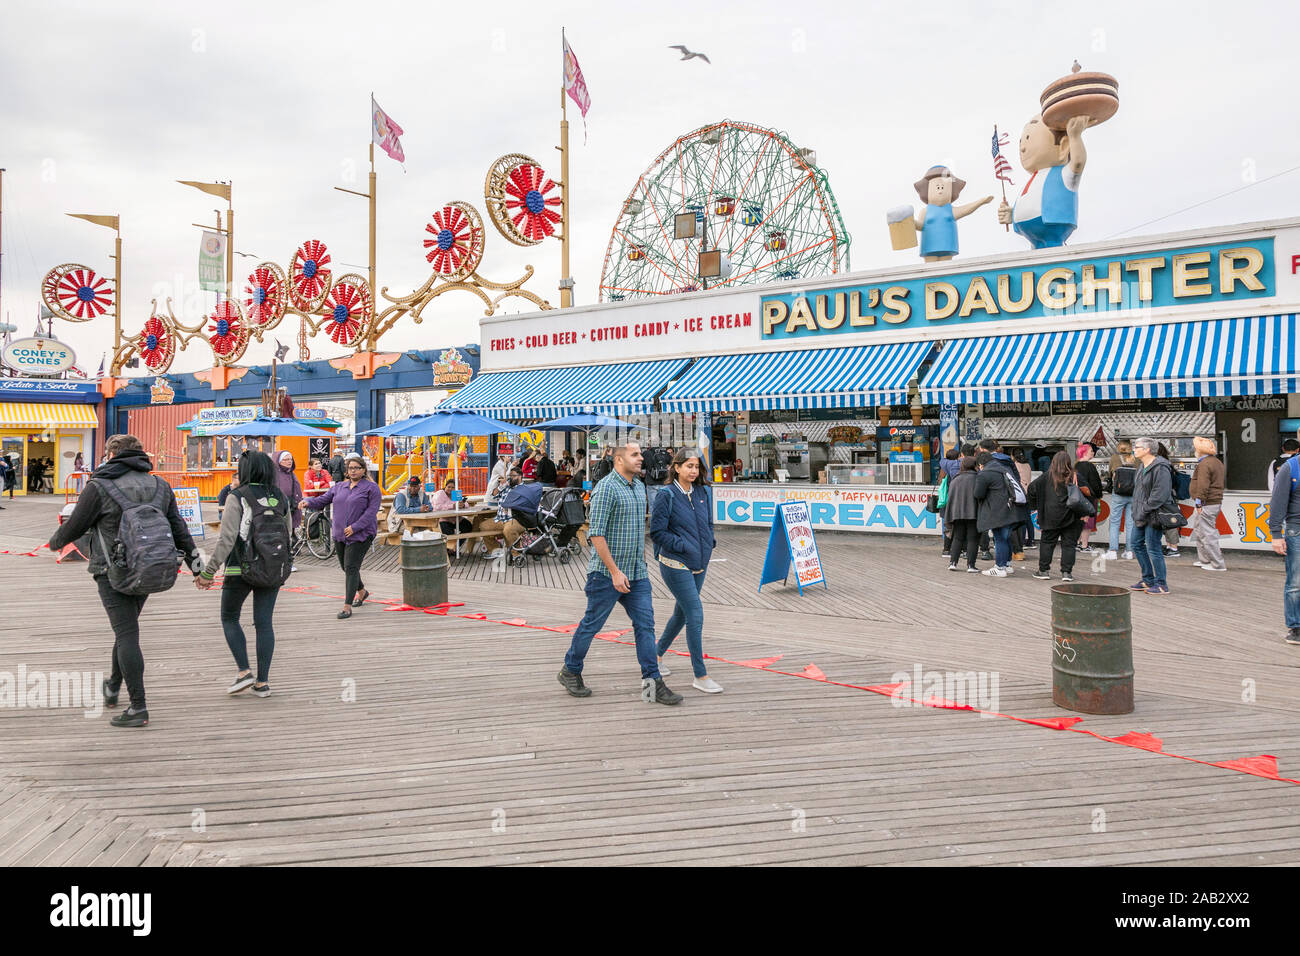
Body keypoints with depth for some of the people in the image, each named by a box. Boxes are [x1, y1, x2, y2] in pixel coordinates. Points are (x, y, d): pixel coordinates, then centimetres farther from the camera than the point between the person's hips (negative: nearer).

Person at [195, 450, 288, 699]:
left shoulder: (238, 498, -10)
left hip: (240, 569, -4)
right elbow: (288, 533, 10)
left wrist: (208, 572, -11)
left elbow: (226, 539, -15)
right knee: (264, 622, 8)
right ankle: (263, 681, 8)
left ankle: (244, 671, 5)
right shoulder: (281, 497, 3)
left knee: (229, 618, 15)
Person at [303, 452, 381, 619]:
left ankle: (347, 606, -9)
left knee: (351, 568, -11)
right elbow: (323, 500, 11)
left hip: (360, 535, -6)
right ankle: (362, 591, 40)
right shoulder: (339, 486, 14)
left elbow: (371, 511, -13)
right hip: (340, 534, 7)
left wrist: (354, 527, -19)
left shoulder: (371, 488, -5)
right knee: (345, 567, 16)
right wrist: (308, 502, -10)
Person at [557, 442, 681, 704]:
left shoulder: (639, 487, 12)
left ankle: (652, 682, 6)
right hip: (608, 574, -7)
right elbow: (596, 534, -20)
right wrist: (615, 571, -21)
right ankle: (570, 672, 25)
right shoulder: (606, 488, -15)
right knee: (591, 624, 6)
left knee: (645, 624, 2)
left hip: (637, 574, 7)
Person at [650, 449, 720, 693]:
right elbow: (657, 532, -12)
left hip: (699, 563, 7)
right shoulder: (666, 495, -11)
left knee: (682, 613, 17)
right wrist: (683, 546, -16)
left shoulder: (702, 493, 8)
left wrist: (710, 542, 3)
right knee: (696, 615, -11)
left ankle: (657, 655, 38)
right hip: (675, 564, -7)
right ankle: (700, 676, -2)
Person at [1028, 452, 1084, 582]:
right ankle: (1066, 572, 4)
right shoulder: (1075, 476, -2)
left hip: (1051, 516, 0)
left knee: (1047, 543, 10)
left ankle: (1044, 570, 12)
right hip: (1071, 517, 0)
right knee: (1068, 544, 6)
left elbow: (1032, 488, -2)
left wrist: (1033, 503, 12)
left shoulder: (1047, 476, -1)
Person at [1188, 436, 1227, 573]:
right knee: (1198, 529, 19)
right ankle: (1203, 560, 24)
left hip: (1207, 504, -11)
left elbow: (1203, 486, -22)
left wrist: (1199, 502, -20)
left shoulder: (1204, 464, -16)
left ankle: (1218, 564, -4)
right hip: (1216, 502, 11)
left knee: (1207, 533, -6)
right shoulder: (1218, 462, 17)